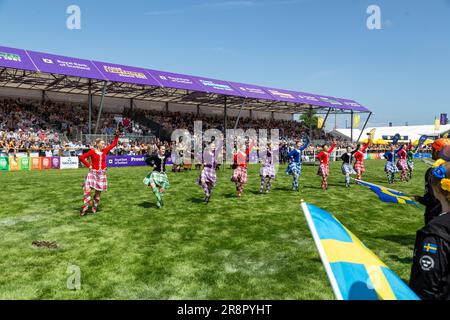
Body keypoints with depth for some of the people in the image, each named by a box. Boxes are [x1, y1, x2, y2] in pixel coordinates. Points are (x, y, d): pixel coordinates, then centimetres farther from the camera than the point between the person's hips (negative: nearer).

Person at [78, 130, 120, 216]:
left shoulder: (105, 151, 6)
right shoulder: (92, 151, -6)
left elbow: (113, 144, 10)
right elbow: (81, 157, -4)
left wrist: (117, 136, 2)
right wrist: (88, 165, -9)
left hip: (102, 174, 4)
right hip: (93, 173, -4)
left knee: (98, 192, 8)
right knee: (87, 189, -18)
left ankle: (94, 208, 22)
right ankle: (85, 207, -8)